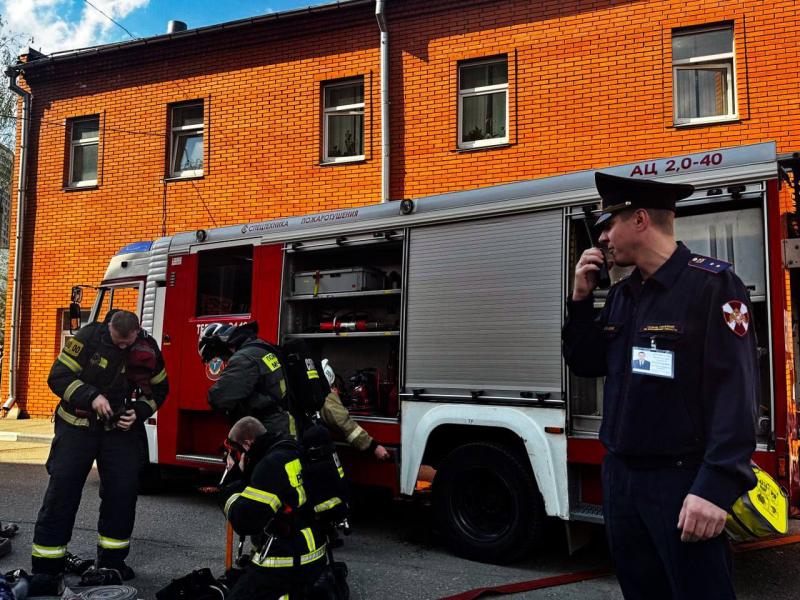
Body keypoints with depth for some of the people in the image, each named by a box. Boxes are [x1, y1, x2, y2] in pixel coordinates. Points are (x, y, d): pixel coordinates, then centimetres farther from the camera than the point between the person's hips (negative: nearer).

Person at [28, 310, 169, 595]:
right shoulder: (88, 337, -15)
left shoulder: (148, 348, -6)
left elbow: (158, 389, 6)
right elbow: (59, 376, -14)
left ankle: (112, 560, 16)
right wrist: (92, 396, -27)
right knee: (61, 493, -6)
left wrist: (138, 411, -10)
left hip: (120, 429, 3)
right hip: (77, 425, -2)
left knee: (123, 492, -1)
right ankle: (45, 570, 2)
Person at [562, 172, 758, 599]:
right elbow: (586, 365, 15)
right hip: (619, 475, 7)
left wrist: (716, 487, -26)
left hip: (682, 481, -7)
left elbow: (735, 392, -19)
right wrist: (581, 299, 3)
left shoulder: (712, 284, -13)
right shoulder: (622, 294, 11)